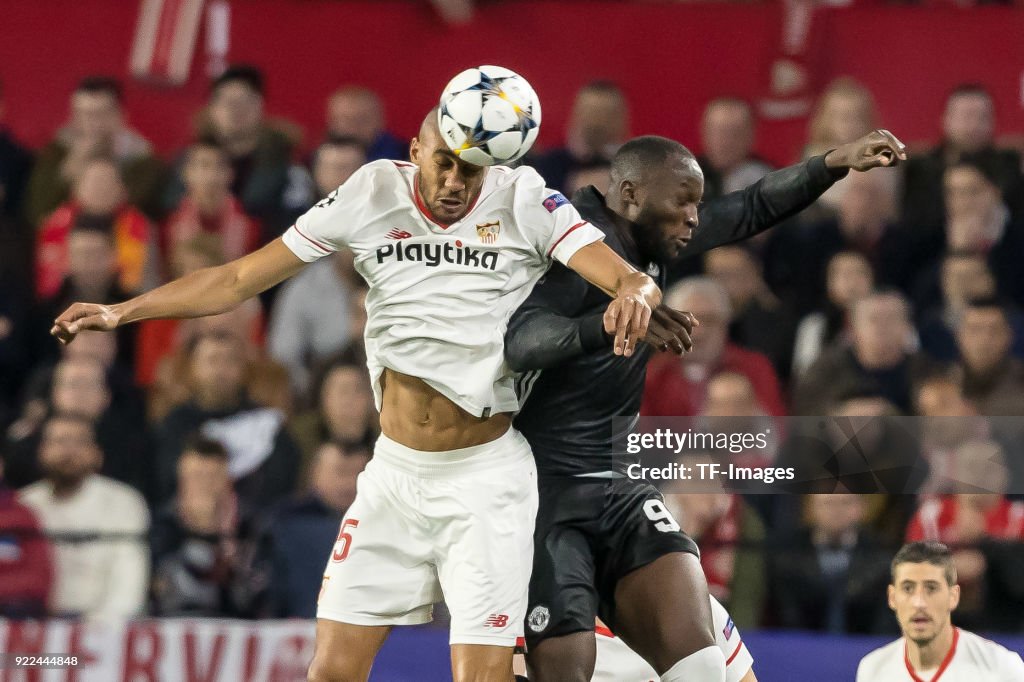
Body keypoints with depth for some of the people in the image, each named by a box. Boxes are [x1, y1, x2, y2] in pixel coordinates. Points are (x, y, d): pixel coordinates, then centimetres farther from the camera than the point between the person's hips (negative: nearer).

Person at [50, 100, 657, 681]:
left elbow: (633, 280, -16)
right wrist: (121, 312, -6)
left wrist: (634, 294, -41)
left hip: (487, 479, -3)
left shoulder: (524, 201, -9)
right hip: (396, 472, 3)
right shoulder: (375, 195, -2)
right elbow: (240, 279, 1)